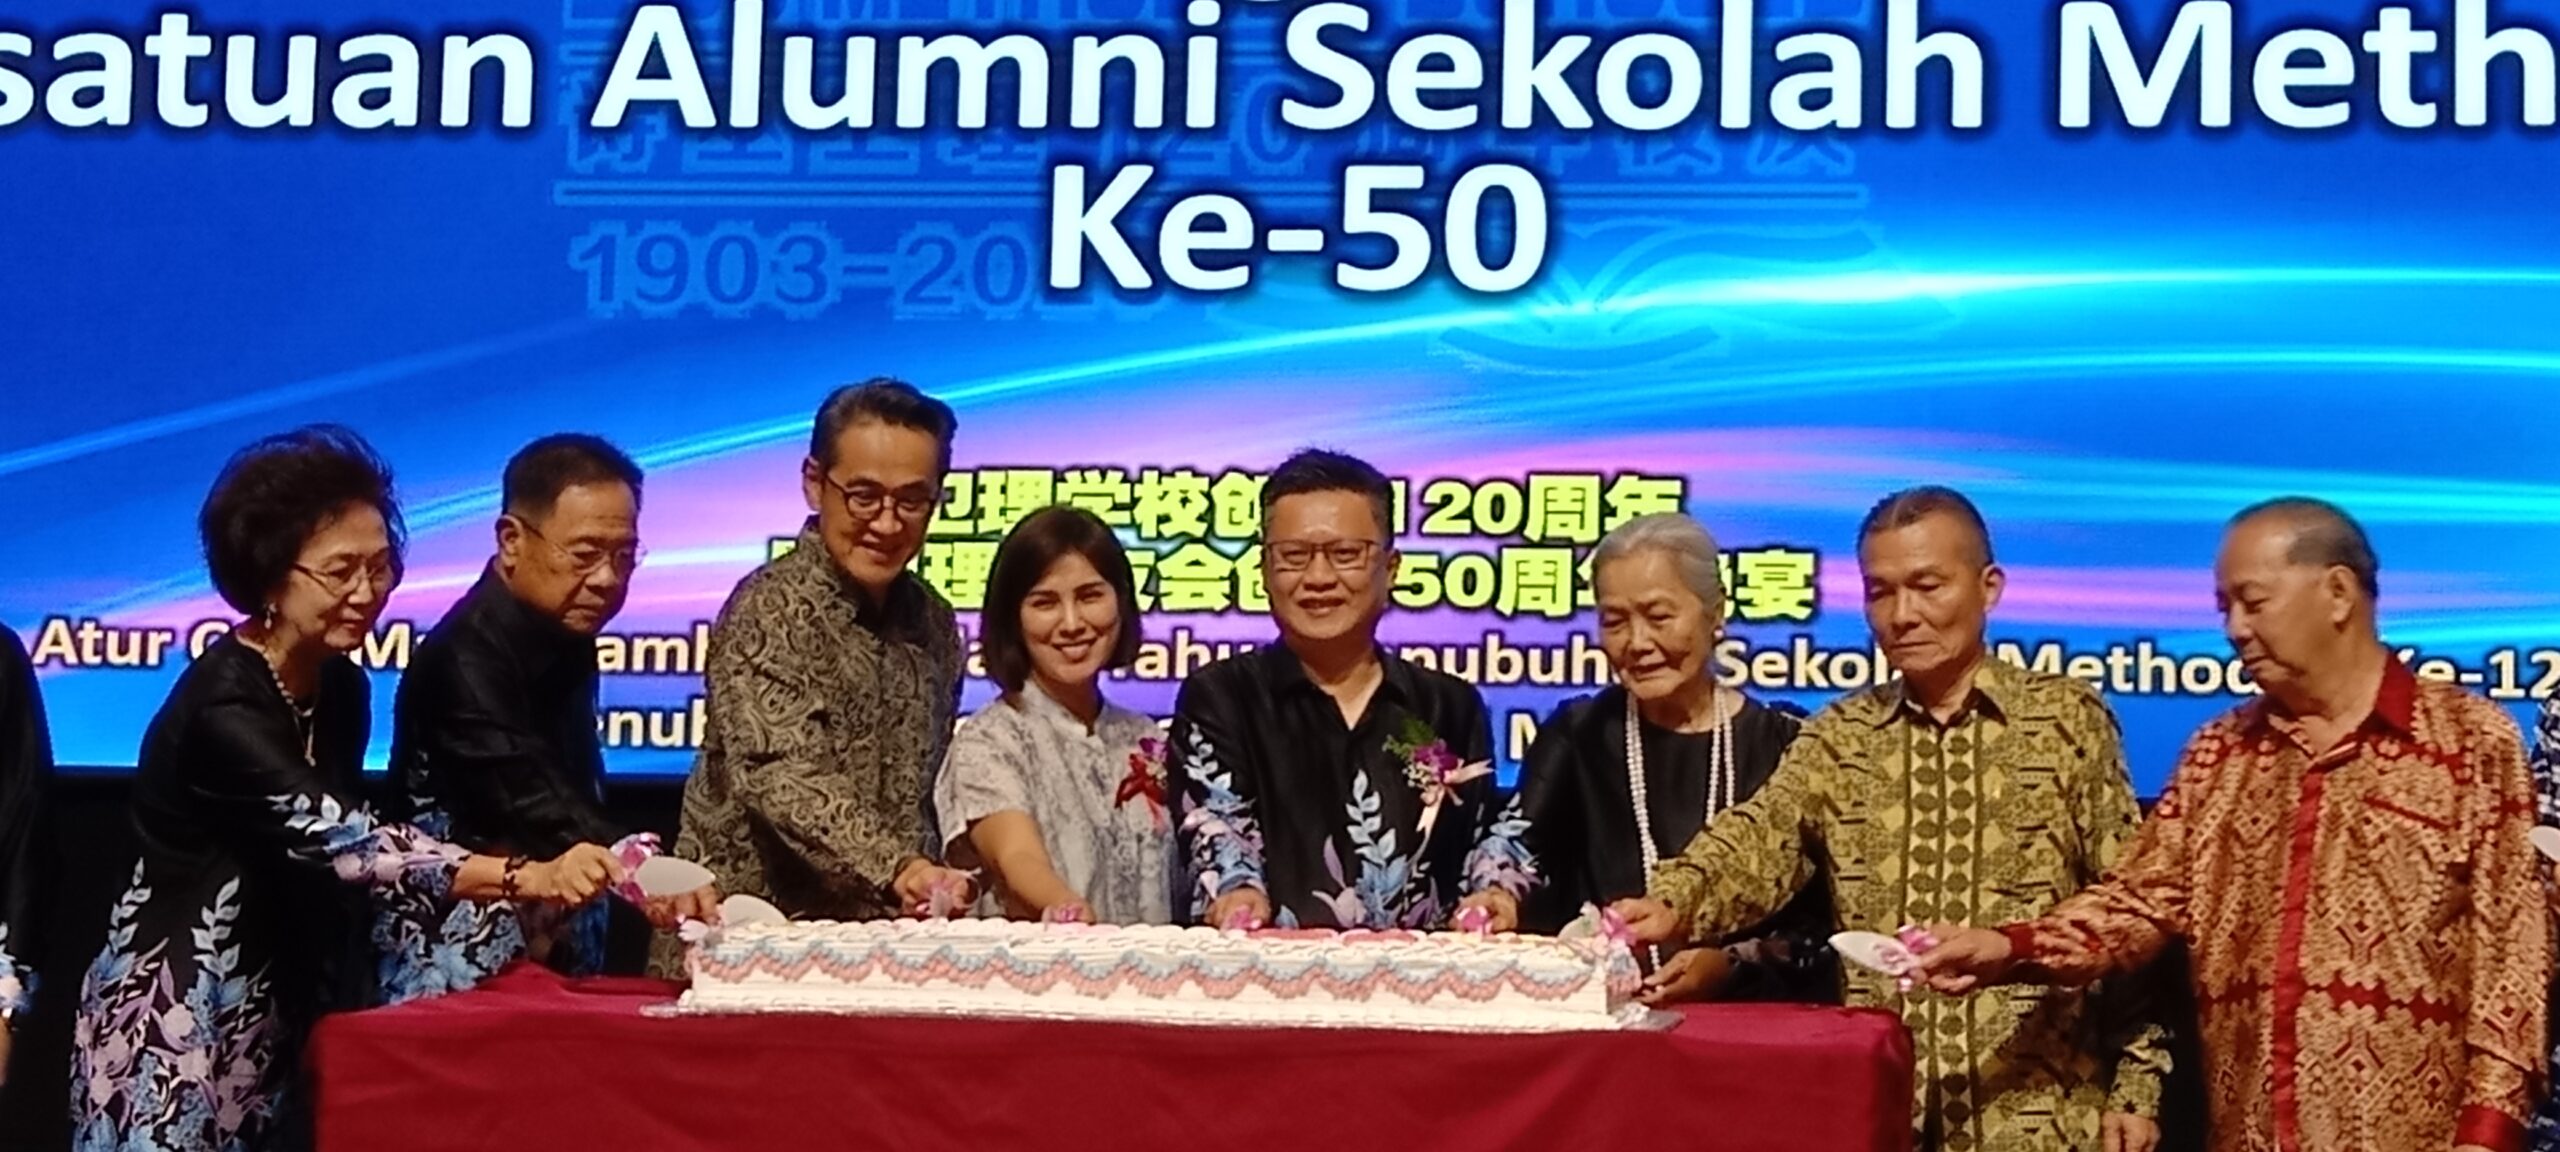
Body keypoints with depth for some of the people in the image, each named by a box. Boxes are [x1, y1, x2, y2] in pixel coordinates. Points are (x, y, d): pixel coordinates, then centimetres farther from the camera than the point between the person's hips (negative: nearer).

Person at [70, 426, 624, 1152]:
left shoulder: (340, 687, 3)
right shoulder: (222, 708, -23)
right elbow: (339, 840, -34)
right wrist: (528, 879, -43)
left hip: (275, 1012, 8)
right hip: (173, 1016, -7)